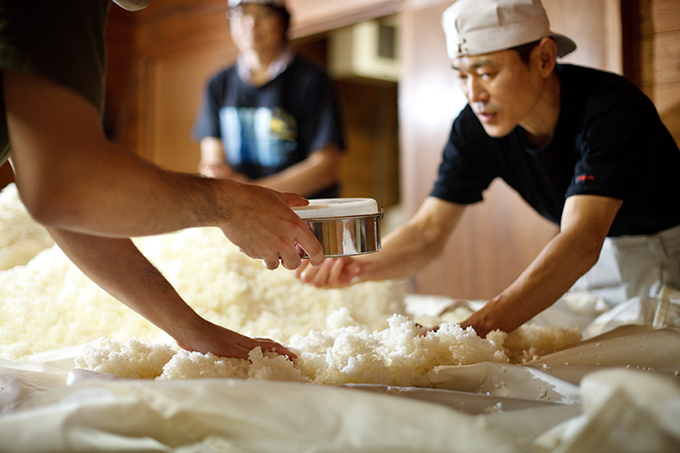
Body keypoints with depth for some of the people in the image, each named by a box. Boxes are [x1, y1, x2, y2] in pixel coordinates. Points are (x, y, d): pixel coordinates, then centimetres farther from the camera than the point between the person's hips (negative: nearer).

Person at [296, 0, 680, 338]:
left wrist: (477, 330, -57)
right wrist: (361, 266, -41)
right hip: (600, 250, 4)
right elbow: (428, 232, -19)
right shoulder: (475, 127, -17)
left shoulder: (613, 108, -34)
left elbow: (581, 242, -45)